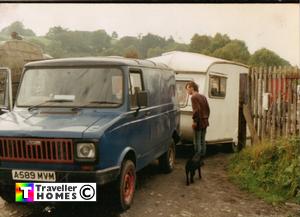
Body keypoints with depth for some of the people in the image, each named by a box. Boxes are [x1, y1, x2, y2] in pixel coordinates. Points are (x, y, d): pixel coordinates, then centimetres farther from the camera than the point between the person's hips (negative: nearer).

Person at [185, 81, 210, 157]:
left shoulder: (194, 97, -11)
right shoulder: (203, 96, 15)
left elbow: (196, 110, -21)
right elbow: (208, 109, 16)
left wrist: (195, 121, -18)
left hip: (199, 122, -8)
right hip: (205, 122, 8)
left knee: (197, 141, -3)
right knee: (202, 140, 14)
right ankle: (202, 155, 19)